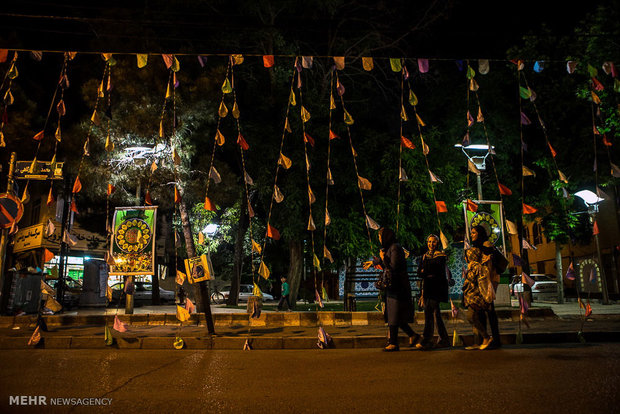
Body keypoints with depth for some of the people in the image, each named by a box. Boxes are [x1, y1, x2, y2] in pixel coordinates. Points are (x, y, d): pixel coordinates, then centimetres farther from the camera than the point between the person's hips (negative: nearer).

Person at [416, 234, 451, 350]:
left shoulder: (441, 255, 2)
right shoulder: (424, 256, 18)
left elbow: (439, 270, -11)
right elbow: (419, 273, 8)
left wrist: (425, 271, -5)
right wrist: (430, 274, -10)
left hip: (437, 287, -6)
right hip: (427, 287, 6)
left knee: (429, 311, -16)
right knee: (435, 313, 7)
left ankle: (426, 341, -17)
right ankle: (444, 340, 15)